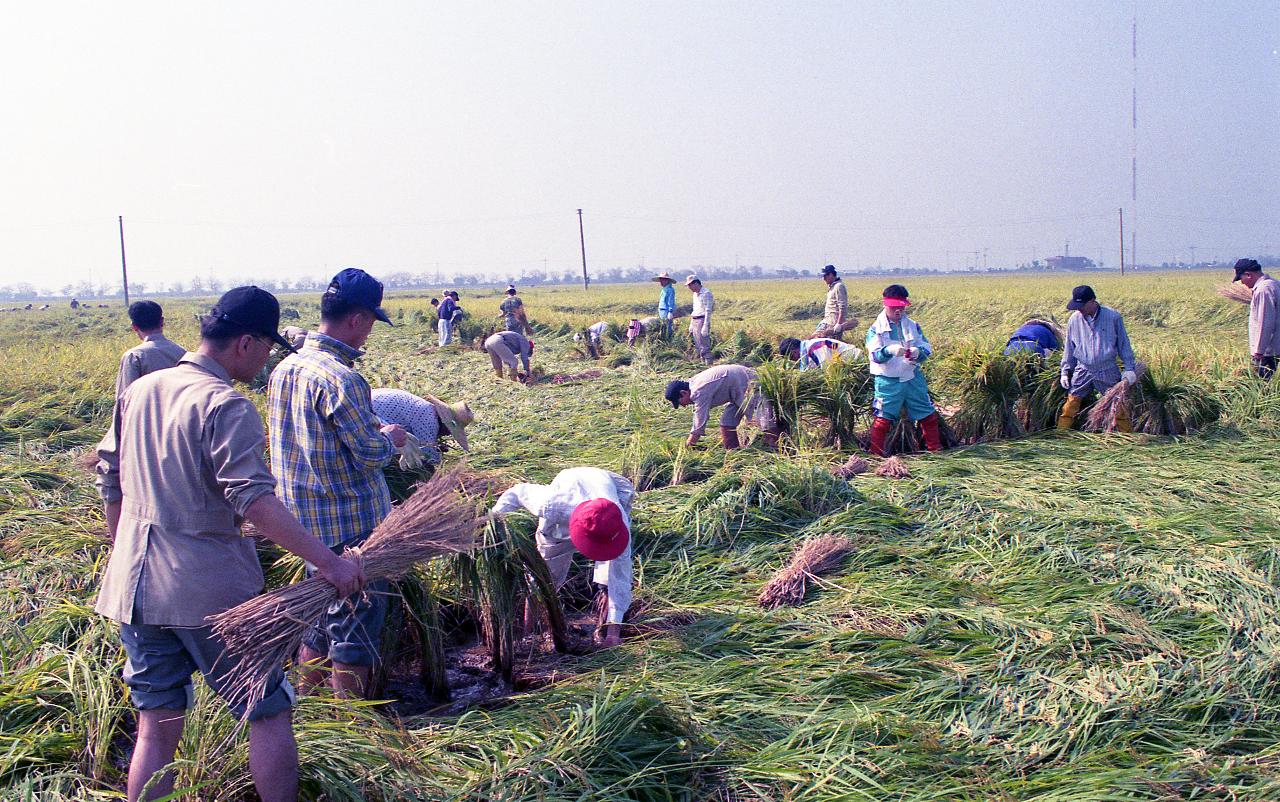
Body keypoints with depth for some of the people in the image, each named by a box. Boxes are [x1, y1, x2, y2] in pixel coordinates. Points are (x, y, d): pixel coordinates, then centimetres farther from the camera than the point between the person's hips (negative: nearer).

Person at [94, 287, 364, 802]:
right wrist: (327, 561, -26)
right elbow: (253, 499, -25)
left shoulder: (139, 391, 9)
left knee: (157, 726, 15)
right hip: (208, 590, -7)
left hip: (134, 586, 7)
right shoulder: (225, 405, -15)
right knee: (269, 713, 8)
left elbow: (112, 482, 17)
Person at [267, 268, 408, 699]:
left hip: (306, 519, 9)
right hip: (351, 523, -9)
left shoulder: (284, 369, 6)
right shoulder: (340, 378, -23)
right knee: (355, 630, 4)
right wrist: (391, 437, 1)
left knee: (320, 621, 22)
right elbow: (372, 452, -20)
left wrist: (373, 432, 18)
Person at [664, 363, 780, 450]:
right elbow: (699, 415, 14)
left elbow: (700, 420, -21)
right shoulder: (694, 385, 7)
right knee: (727, 423, 9)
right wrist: (691, 440, 13)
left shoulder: (699, 391, -24)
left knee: (766, 424, -15)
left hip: (749, 385, -10)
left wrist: (690, 443, -11)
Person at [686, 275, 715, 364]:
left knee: (704, 346, -11)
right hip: (695, 321, 9)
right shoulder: (695, 294, 16)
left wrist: (705, 326, -22)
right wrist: (691, 325, 21)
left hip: (702, 320, -9)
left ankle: (708, 364, -9)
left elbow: (708, 311, -17)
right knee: (698, 346, 9)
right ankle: (703, 363, 15)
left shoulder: (706, 293, -12)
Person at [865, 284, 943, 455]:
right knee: (883, 418, -6)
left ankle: (935, 448, 27)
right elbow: (875, 355, -14)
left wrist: (918, 352, -21)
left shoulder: (913, 325, 7)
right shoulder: (876, 328, -4)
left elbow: (927, 348, 2)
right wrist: (890, 350, -34)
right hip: (888, 381, -4)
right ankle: (876, 454, 6)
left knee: (928, 414, 11)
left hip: (913, 378, 4)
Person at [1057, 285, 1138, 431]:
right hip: (1083, 372, 2)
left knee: (1119, 408, 3)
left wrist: (1130, 369, 0)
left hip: (1108, 372, -2)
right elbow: (1069, 348, 11)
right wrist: (1065, 371, 10)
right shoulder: (1074, 319, 0)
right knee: (1069, 408, -2)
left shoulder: (1113, 317, -7)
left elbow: (1124, 344, 1)